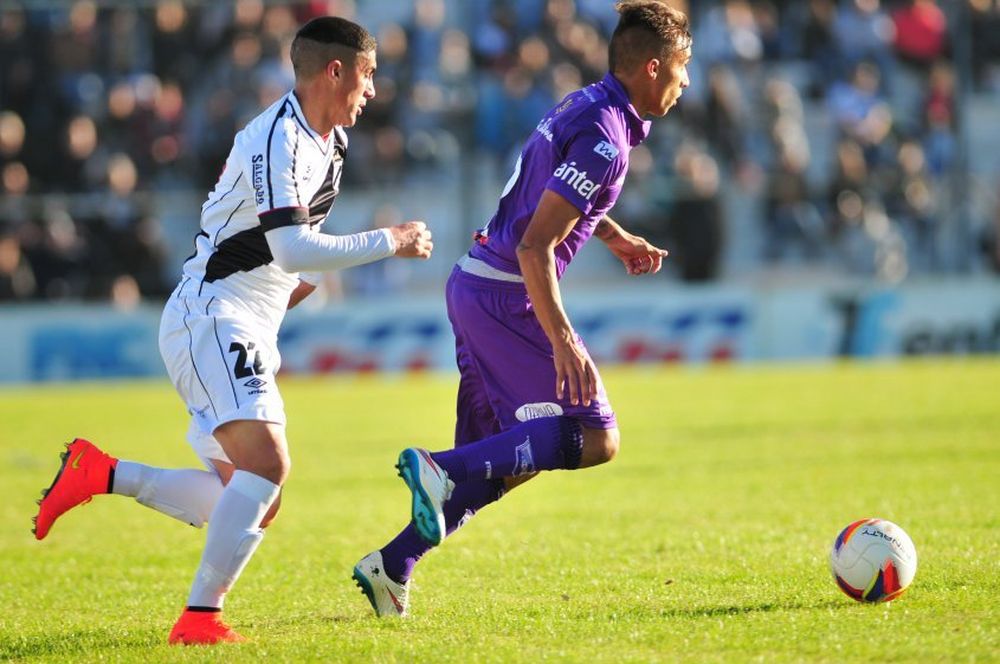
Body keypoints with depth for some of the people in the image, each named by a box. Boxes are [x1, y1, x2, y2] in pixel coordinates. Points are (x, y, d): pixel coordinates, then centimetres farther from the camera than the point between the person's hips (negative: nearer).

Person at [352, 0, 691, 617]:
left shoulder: (583, 106, 13)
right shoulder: (603, 138, -18)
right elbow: (534, 246, -23)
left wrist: (617, 238, 27)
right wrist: (564, 342, -25)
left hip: (475, 285, 10)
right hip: (507, 296, -10)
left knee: (510, 460, 13)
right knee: (594, 437, -11)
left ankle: (392, 566, 11)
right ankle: (443, 468, -20)